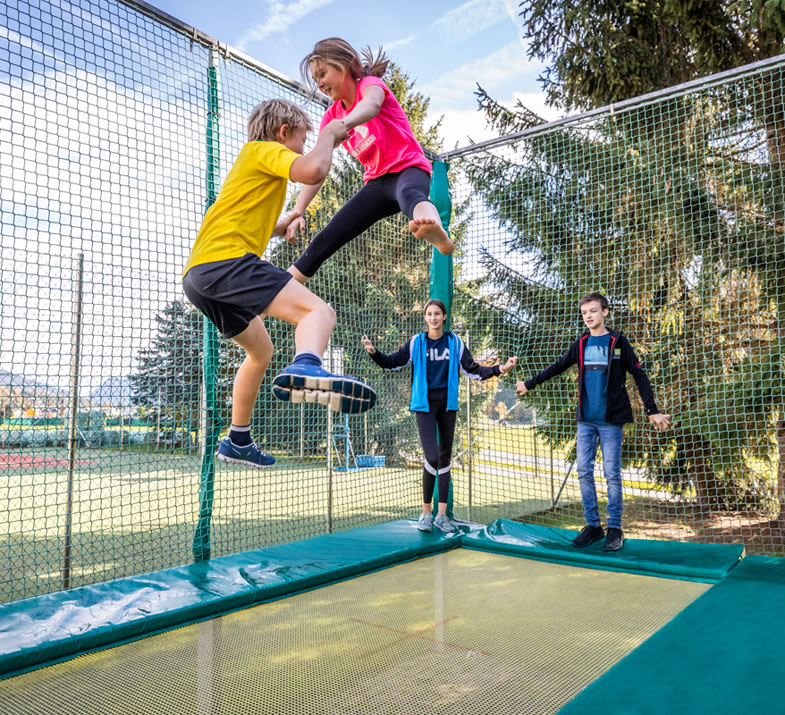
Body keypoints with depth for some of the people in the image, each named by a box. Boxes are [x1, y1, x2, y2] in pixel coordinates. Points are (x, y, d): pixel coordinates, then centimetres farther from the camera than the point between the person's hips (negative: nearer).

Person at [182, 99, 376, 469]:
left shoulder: (250, 159, 35)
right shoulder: (266, 150, 6)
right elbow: (313, 170, -15)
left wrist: (284, 224, 37)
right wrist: (328, 136, 3)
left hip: (197, 274, 10)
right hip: (226, 261, -10)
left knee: (260, 349, 24)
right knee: (319, 311, -23)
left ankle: (238, 441, 30)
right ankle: (305, 369, -55)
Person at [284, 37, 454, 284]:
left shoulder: (370, 83, -6)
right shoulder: (331, 116, 12)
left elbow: (371, 105, -33)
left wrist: (343, 124, -55)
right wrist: (298, 213, -6)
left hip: (408, 169, -6)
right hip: (377, 182, 6)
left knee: (407, 193, -44)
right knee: (323, 241, -1)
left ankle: (436, 230, -77)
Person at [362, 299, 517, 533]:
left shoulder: (455, 342, 3)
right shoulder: (416, 342, -1)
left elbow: (473, 370, 5)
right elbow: (393, 362, 1)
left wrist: (499, 369, -7)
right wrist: (374, 353, -17)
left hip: (447, 405, 3)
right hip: (425, 405, -3)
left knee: (445, 458, 8)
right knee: (432, 457, -15)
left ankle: (442, 515, 17)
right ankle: (426, 512, 3)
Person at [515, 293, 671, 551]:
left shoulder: (618, 342, -1)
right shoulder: (581, 344, 10)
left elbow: (639, 376, -1)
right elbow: (557, 367, 20)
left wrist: (652, 411, -6)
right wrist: (529, 384, 21)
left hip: (611, 419, -4)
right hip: (585, 419, 4)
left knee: (612, 474, -1)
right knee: (584, 472, 4)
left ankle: (615, 528, 9)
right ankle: (592, 525, 14)